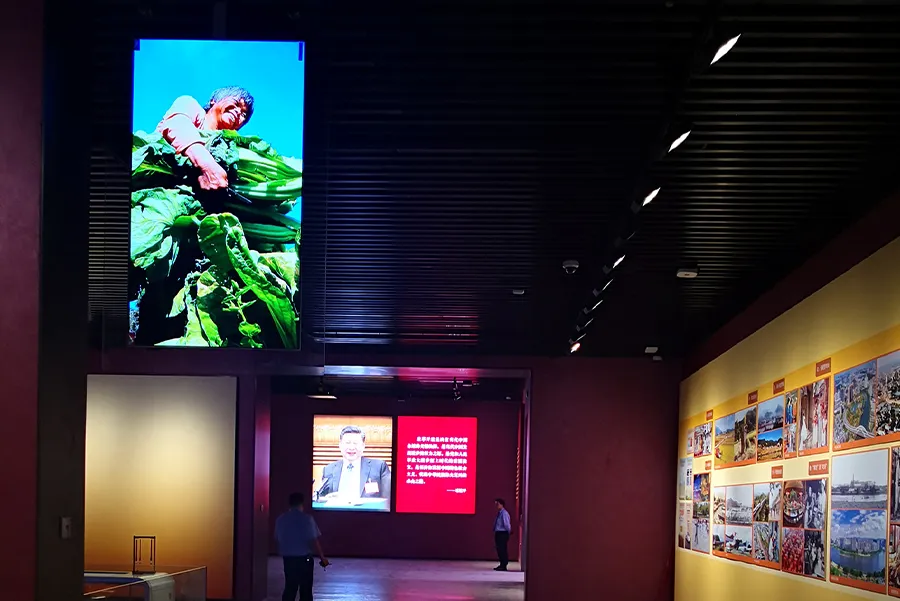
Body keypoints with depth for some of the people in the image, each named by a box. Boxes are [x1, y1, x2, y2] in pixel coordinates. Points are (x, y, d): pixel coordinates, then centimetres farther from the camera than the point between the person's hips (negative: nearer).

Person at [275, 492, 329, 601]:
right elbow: (314, 541, -14)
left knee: (289, 588, 11)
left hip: (288, 558, 4)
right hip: (304, 558, -4)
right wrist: (322, 558, -6)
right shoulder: (306, 518, -12)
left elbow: (277, 539, 11)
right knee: (305, 589, 5)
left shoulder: (281, 519, 2)